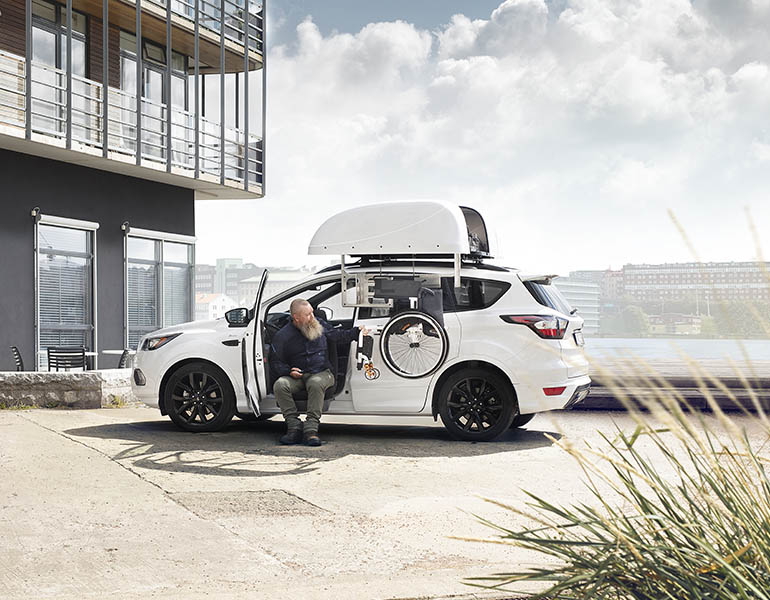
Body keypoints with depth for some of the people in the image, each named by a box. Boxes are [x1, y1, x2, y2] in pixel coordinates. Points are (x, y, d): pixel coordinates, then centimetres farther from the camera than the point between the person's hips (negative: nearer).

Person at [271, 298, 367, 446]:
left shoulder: (320, 326, 10)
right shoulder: (282, 336, 1)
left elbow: (337, 336, 25)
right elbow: (277, 362, 6)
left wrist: (357, 332, 11)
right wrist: (289, 371, -14)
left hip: (322, 373, 0)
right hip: (297, 377, 1)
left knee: (315, 383, -37)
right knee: (280, 385, -30)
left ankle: (311, 429, -38)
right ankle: (294, 427, -27)